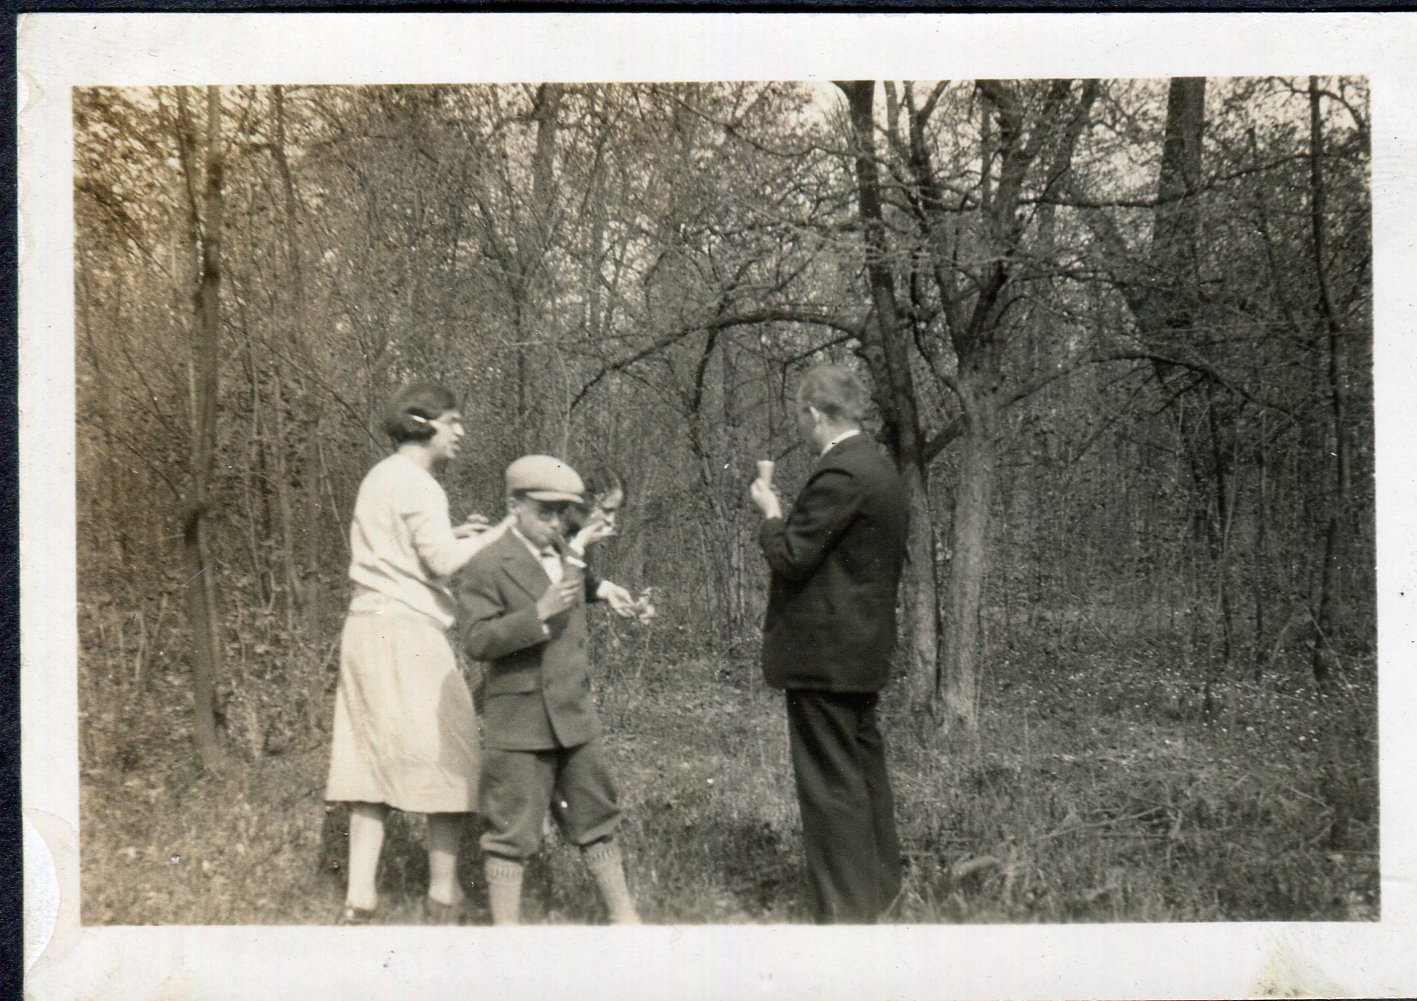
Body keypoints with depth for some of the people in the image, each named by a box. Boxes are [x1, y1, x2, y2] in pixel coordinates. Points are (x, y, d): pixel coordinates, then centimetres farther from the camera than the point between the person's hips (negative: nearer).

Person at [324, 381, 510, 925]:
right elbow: (445, 563, -18)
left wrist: (451, 534, 19)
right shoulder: (417, 485, -10)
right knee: (448, 757, 0)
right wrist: (503, 531, -9)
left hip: (366, 628, 9)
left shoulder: (379, 478, 18)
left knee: (372, 757, 8)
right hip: (408, 630, -9)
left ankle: (359, 896, 8)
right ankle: (443, 895, 5)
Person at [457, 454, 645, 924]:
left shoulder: (564, 554, 11)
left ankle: (624, 916, 26)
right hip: (518, 723, -7)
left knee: (595, 819, 15)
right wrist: (539, 614, -26)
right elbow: (477, 641, -20)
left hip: (575, 717, 7)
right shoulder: (486, 567, -12)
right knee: (513, 830, 1)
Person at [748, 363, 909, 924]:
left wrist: (771, 513, -4)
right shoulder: (878, 466, 12)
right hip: (864, 649, 10)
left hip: (823, 655, -10)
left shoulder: (839, 474, -20)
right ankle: (878, 893, 34)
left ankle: (845, 912, 6)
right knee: (864, 774, 20)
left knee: (831, 785, -2)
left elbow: (790, 558, -21)